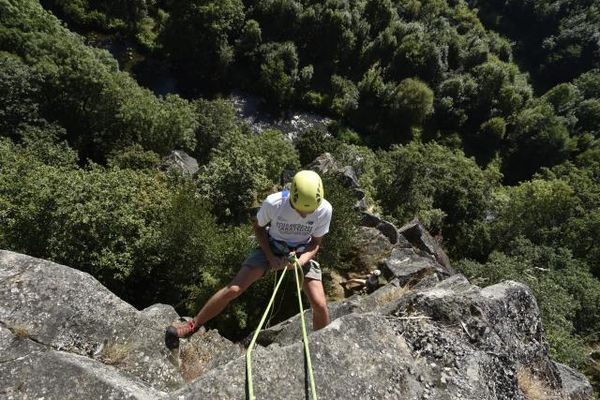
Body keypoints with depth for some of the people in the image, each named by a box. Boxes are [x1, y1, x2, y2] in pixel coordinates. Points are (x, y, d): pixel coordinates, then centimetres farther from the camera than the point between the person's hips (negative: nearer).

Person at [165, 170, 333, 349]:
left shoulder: (324, 209, -26)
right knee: (233, 289, -10)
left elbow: (315, 243, -9)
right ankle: (193, 325, 12)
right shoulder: (273, 202, -30)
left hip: (302, 253, 1)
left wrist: (301, 261, -28)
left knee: (320, 305, -10)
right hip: (271, 248, 0)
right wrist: (270, 257, -15)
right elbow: (258, 228, -7)